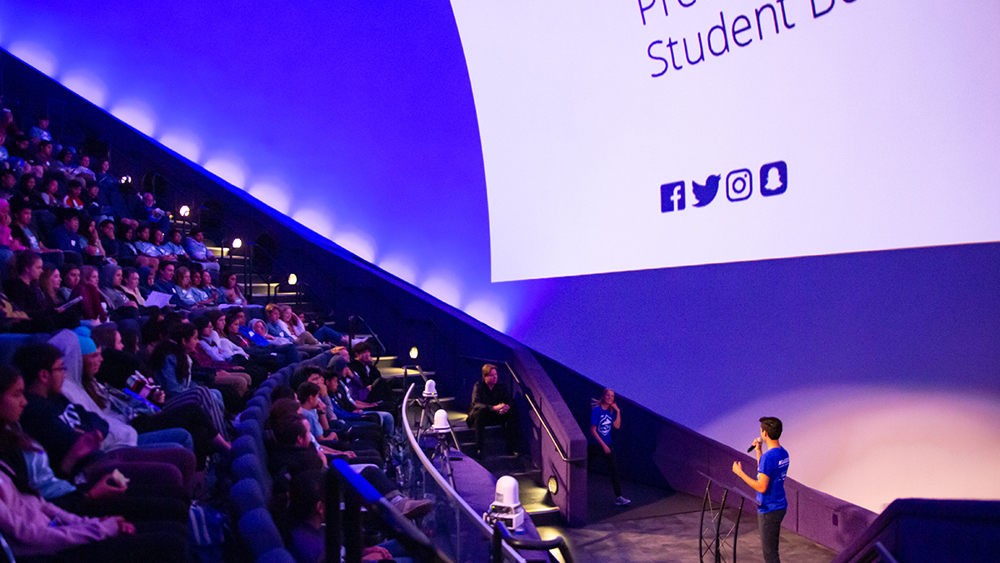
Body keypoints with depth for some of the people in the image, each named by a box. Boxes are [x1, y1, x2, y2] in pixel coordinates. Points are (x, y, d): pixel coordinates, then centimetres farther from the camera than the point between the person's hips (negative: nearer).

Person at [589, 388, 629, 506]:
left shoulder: (611, 411, 2)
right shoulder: (597, 410, -16)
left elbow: (617, 426, -4)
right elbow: (593, 430, -16)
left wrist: (618, 411, -11)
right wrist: (603, 445, -17)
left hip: (607, 445, 5)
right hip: (596, 445, -5)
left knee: (614, 470, 0)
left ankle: (618, 497, 3)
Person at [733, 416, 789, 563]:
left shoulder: (768, 457, -25)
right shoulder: (783, 453, 5)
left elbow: (762, 487, -26)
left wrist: (740, 473, -18)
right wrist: (758, 451, 12)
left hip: (769, 511, -9)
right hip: (780, 506, 9)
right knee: (766, 546, 22)